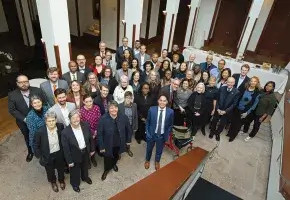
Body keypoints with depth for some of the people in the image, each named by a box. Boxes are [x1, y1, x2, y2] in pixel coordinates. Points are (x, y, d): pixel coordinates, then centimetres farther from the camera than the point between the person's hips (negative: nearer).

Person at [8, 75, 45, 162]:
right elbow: (12, 110, -12)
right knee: (28, 138, 24)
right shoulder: (12, 95, -15)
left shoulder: (37, 91, -16)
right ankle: (31, 152, 50)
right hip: (24, 122, 1)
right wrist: (24, 119, -19)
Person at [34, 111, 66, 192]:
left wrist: (64, 151, 2)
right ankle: (53, 182, 61)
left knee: (61, 168, 28)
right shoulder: (40, 131, -29)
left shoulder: (60, 126, -23)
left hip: (59, 153, 2)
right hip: (48, 156, -2)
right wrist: (39, 157, -10)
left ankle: (61, 180, 61)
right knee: (50, 171, 27)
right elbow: (36, 146, -13)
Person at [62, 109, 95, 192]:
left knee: (85, 167, 31)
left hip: (86, 152, 3)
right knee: (75, 171, 23)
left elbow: (90, 138, -3)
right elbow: (66, 148, -18)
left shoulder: (86, 126, -19)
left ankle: (85, 177, 63)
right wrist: (69, 161, -11)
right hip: (75, 155, -3)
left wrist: (92, 149, 5)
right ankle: (75, 183, 54)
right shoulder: (65, 132, -28)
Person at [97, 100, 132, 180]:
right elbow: (99, 134, -17)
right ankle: (106, 170, 53)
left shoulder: (124, 117, -19)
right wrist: (101, 146, -13)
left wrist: (128, 140, 4)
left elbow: (129, 129, -3)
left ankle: (114, 164, 64)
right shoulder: (103, 119, -25)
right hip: (108, 144, -2)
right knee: (108, 158, 20)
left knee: (116, 156, 30)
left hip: (119, 143, 3)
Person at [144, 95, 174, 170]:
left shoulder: (170, 112, -15)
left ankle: (157, 161, 54)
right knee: (149, 149, 23)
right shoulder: (151, 109, -17)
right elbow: (147, 122, -4)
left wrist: (167, 135, -3)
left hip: (162, 136, 1)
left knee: (159, 150, 23)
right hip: (151, 134, 0)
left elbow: (171, 125, -2)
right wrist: (147, 133, -7)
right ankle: (147, 160, 54)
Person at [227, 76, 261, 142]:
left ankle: (233, 136, 33)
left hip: (244, 112, -2)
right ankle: (229, 133, 38)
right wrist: (234, 106, -4)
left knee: (238, 124, 13)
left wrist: (247, 113, -10)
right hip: (236, 108, 2)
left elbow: (254, 105, -7)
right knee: (233, 121, 15)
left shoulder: (257, 93, -11)